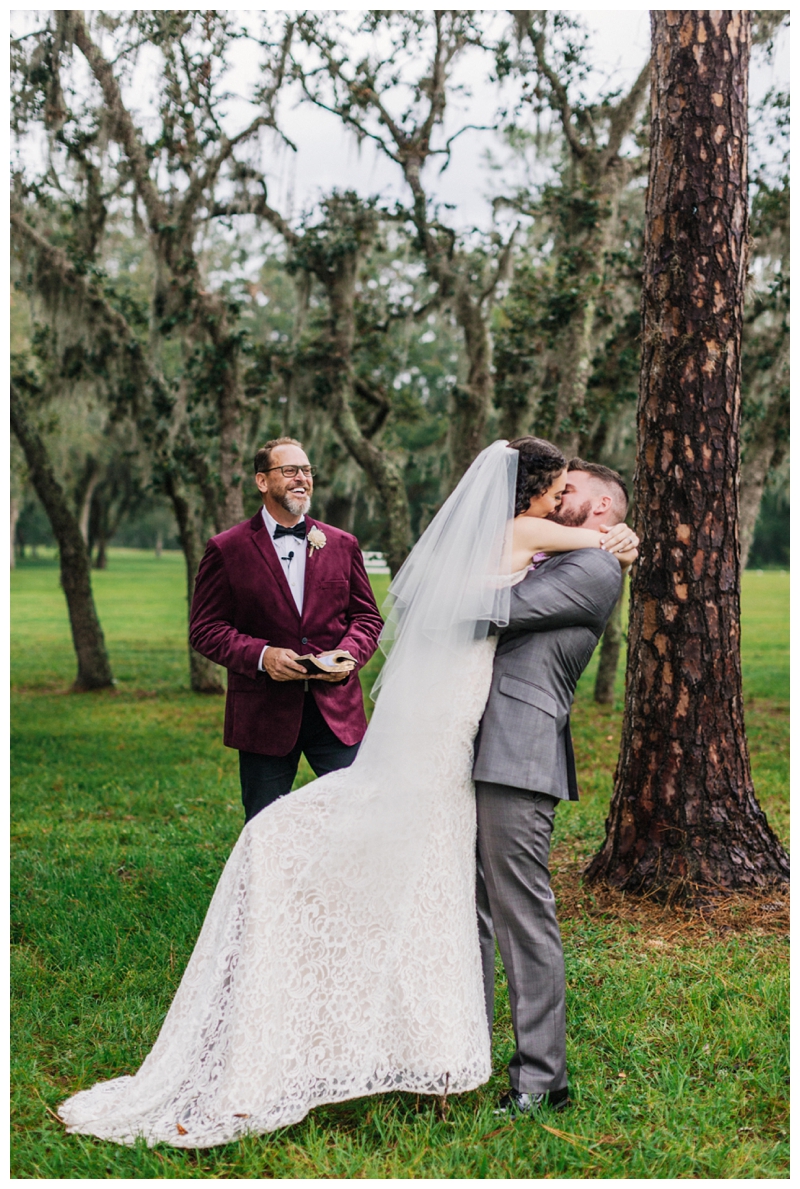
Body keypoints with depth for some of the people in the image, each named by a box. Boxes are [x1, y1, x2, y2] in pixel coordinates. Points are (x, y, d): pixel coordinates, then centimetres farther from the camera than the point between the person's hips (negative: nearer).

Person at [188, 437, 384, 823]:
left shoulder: (342, 545, 10)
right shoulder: (227, 550, 0)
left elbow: (367, 616, 13)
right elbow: (204, 629, -2)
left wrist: (349, 654, -9)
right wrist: (260, 655, -18)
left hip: (336, 708, 2)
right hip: (264, 715, -2)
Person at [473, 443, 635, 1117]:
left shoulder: (596, 569, -4)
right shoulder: (543, 562, 25)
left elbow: (500, 608, -11)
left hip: (519, 757, -9)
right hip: (476, 755, 9)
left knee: (523, 915, -6)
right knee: (468, 908, 13)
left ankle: (541, 1080, 2)